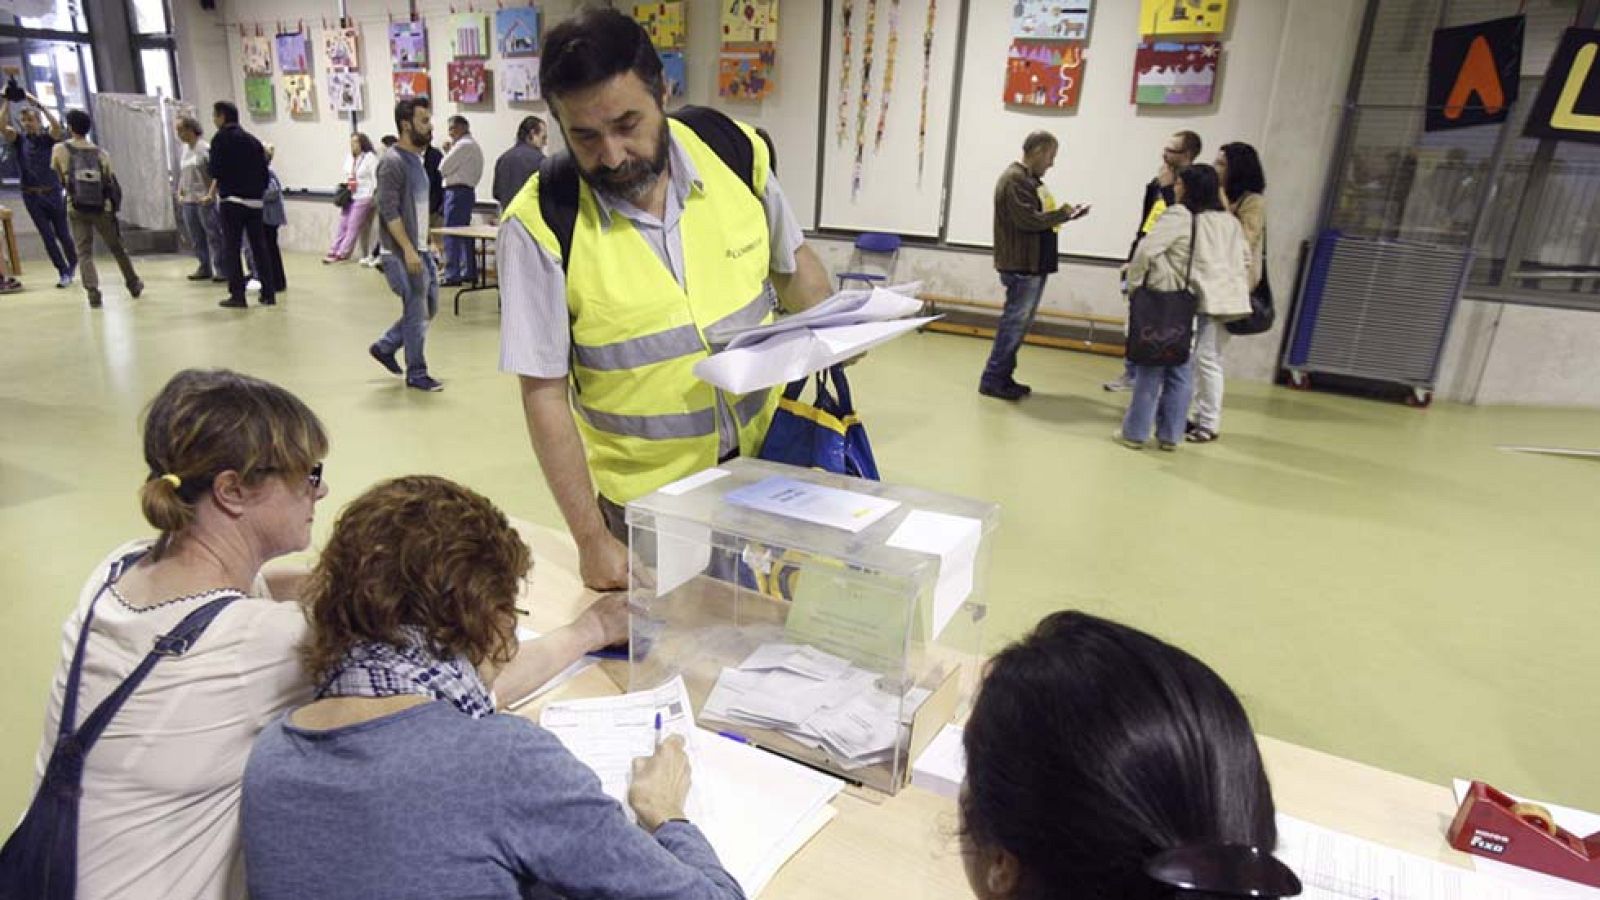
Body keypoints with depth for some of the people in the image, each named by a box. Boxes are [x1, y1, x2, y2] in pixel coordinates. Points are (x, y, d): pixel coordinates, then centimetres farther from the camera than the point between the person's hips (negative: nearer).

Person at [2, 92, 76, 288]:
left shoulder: (47, 137, 1)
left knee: (63, 234, 6)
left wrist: (38, 104, -22)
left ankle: (73, 265, 30)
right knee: (47, 236, -1)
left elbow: (57, 126, -20)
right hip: (31, 196, 1)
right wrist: (7, 102, -14)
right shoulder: (19, 139, 5)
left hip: (52, 193, -1)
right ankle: (63, 272, 5)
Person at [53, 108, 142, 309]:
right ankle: (134, 285, 26)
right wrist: (114, 207, 11)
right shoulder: (100, 153, 2)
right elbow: (111, 183, 3)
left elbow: (58, 175, 10)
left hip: (77, 209, -1)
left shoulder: (60, 150, -1)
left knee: (84, 252, 0)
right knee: (117, 248, 15)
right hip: (102, 208, 1)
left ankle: (93, 291, -14)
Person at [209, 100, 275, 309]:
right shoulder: (253, 140, 11)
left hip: (232, 200, -5)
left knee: (231, 249, 0)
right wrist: (258, 191, 17)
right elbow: (264, 172, 9)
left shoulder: (222, 138, -5)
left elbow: (215, 171, -8)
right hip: (255, 201, 5)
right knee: (259, 247, 9)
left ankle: (237, 295, -3)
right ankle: (268, 293, 8)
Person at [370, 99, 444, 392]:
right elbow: (389, 211, -20)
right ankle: (416, 373, 11)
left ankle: (385, 346, 29)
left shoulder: (416, 159, 14)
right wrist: (408, 250, -24)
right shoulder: (393, 162, -14)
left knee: (429, 307, 14)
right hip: (403, 252, -9)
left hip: (420, 249, 9)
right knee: (416, 313, -2)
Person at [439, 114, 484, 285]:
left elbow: (443, 169, -12)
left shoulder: (462, 145, -13)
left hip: (457, 191, -10)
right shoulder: (474, 145, 17)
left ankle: (452, 275, -8)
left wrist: (447, 151, 5)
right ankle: (469, 272, 19)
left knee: (451, 234, -8)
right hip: (469, 190, 10)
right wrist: (450, 152, 7)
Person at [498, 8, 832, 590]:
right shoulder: (540, 224, -18)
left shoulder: (738, 152, -8)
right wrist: (591, 539, -13)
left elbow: (791, 260, 10)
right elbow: (543, 392, -13)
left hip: (767, 462, 3)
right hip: (646, 501, -2)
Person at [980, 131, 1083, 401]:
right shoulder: (1015, 179, -14)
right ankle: (992, 380, 1)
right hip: (1022, 265, -10)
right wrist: (1062, 214, -10)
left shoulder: (1030, 179, 17)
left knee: (1019, 323, 13)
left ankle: (1002, 377, 20)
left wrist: (1065, 214, 4)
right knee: (1014, 323, -6)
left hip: (1033, 265, 10)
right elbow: (1028, 220, -22)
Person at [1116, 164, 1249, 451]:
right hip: (1201, 303, 6)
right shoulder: (1229, 222, 10)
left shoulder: (1178, 216, -11)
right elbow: (1244, 261, 15)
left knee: (1151, 365, 3)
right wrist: (1229, 288, 22)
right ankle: (1170, 434, 16)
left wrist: (1134, 284, -7)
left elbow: (1146, 250, -19)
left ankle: (1135, 432, 8)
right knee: (1182, 368, 12)